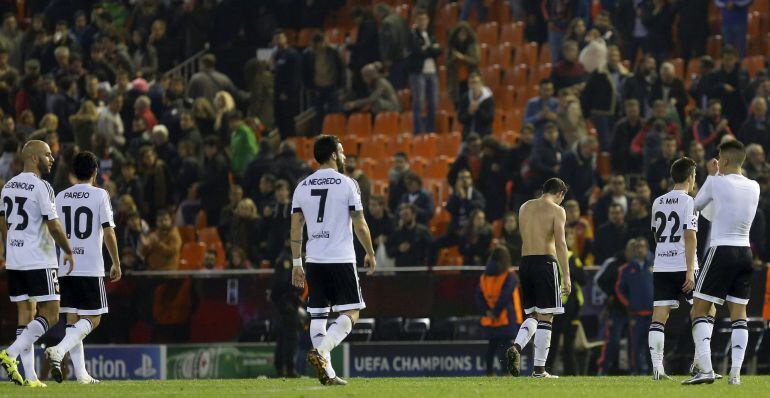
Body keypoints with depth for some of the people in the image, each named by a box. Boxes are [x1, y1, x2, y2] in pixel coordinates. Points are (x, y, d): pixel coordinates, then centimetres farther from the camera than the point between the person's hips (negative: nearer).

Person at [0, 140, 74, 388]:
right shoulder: (41, 187, -13)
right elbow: (53, 226, -15)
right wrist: (68, 252, -2)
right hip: (39, 262, -8)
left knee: (26, 315, 8)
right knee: (50, 316, -2)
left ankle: (30, 376, 4)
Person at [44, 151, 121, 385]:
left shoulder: (60, 197, 9)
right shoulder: (100, 195, -4)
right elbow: (108, 232, -7)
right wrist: (116, 264, 2)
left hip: (65, 267, 5)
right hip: (91, 268, -5)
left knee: (72, 319, 8)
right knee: (92, 320, 1)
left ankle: (81, 373, 4)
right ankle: (58, 351, -22)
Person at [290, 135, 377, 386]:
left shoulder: (302, 187, 8)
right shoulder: (347, 184, -5)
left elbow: (295, 229, 8)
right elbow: (360, 226, -3)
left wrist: (296, 264, 14)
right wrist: (370, 254, 11)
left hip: (314, 261, 5)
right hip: (341, 260, -5)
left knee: (318, 316, 8)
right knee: (350, 314, -1)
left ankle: (327, 373, 4)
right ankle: (320, 351, -23)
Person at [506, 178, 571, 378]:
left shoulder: (524, 208, 15)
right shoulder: (556, 211, -3)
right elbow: (560, 244, -10)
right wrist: (566, 276, -11)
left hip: (525, 263, 6)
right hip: (545, 262, -6)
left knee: (533, 314, 16)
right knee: (545, 317, 0)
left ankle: (517, 347, -12)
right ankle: (539, 368, -2)